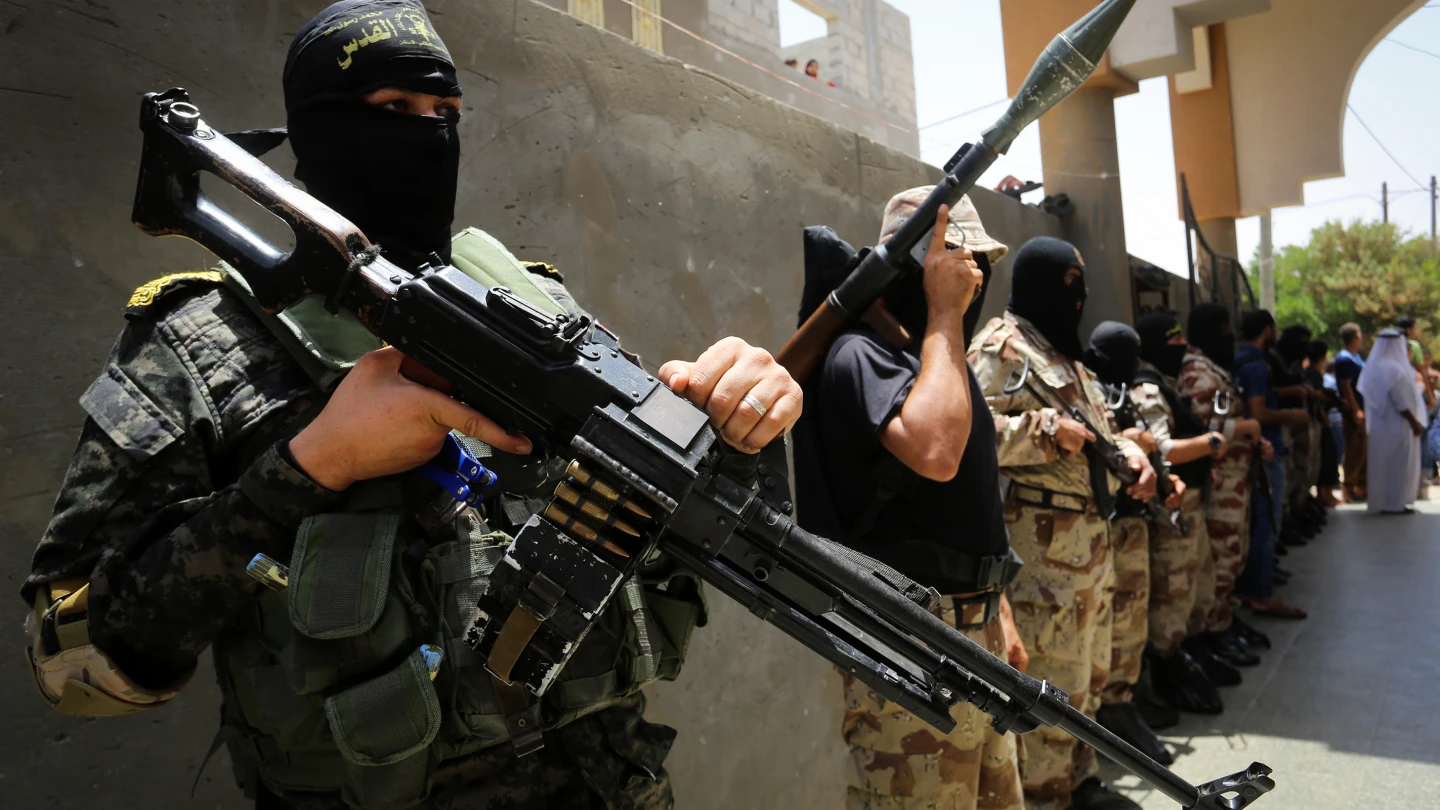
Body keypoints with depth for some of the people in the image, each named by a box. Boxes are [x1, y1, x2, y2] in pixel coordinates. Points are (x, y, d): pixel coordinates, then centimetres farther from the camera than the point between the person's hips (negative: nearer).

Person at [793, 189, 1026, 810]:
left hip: (974, 631, 9)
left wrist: (998, 613, 21)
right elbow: (934, 454, -32)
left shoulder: (942, 356, 16)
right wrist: (944, 314, -20)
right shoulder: (862, 353, -13)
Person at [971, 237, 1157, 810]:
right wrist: (1048, 430, -20)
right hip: (1043, 538, -10)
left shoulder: (1065, 353, 20)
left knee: (1088, 672, 20)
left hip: (1091, 533, 10)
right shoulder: (1001, 346, -11)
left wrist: (1130, 455, 7)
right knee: (1051, 683, -3)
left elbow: (1096, 428, 26)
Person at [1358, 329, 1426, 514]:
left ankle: (1380, 501, 20)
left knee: (1381, 463, 14)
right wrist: (1415, 422, -12)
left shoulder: (1372, 367, 7)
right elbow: (1401, 403, -20)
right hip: (1396, 426, -8)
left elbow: (1366, 395, 11)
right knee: (1398, 464, 1)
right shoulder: (1395, 370, -19)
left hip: (1378, 425, 8)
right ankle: (1394, 503, 5)